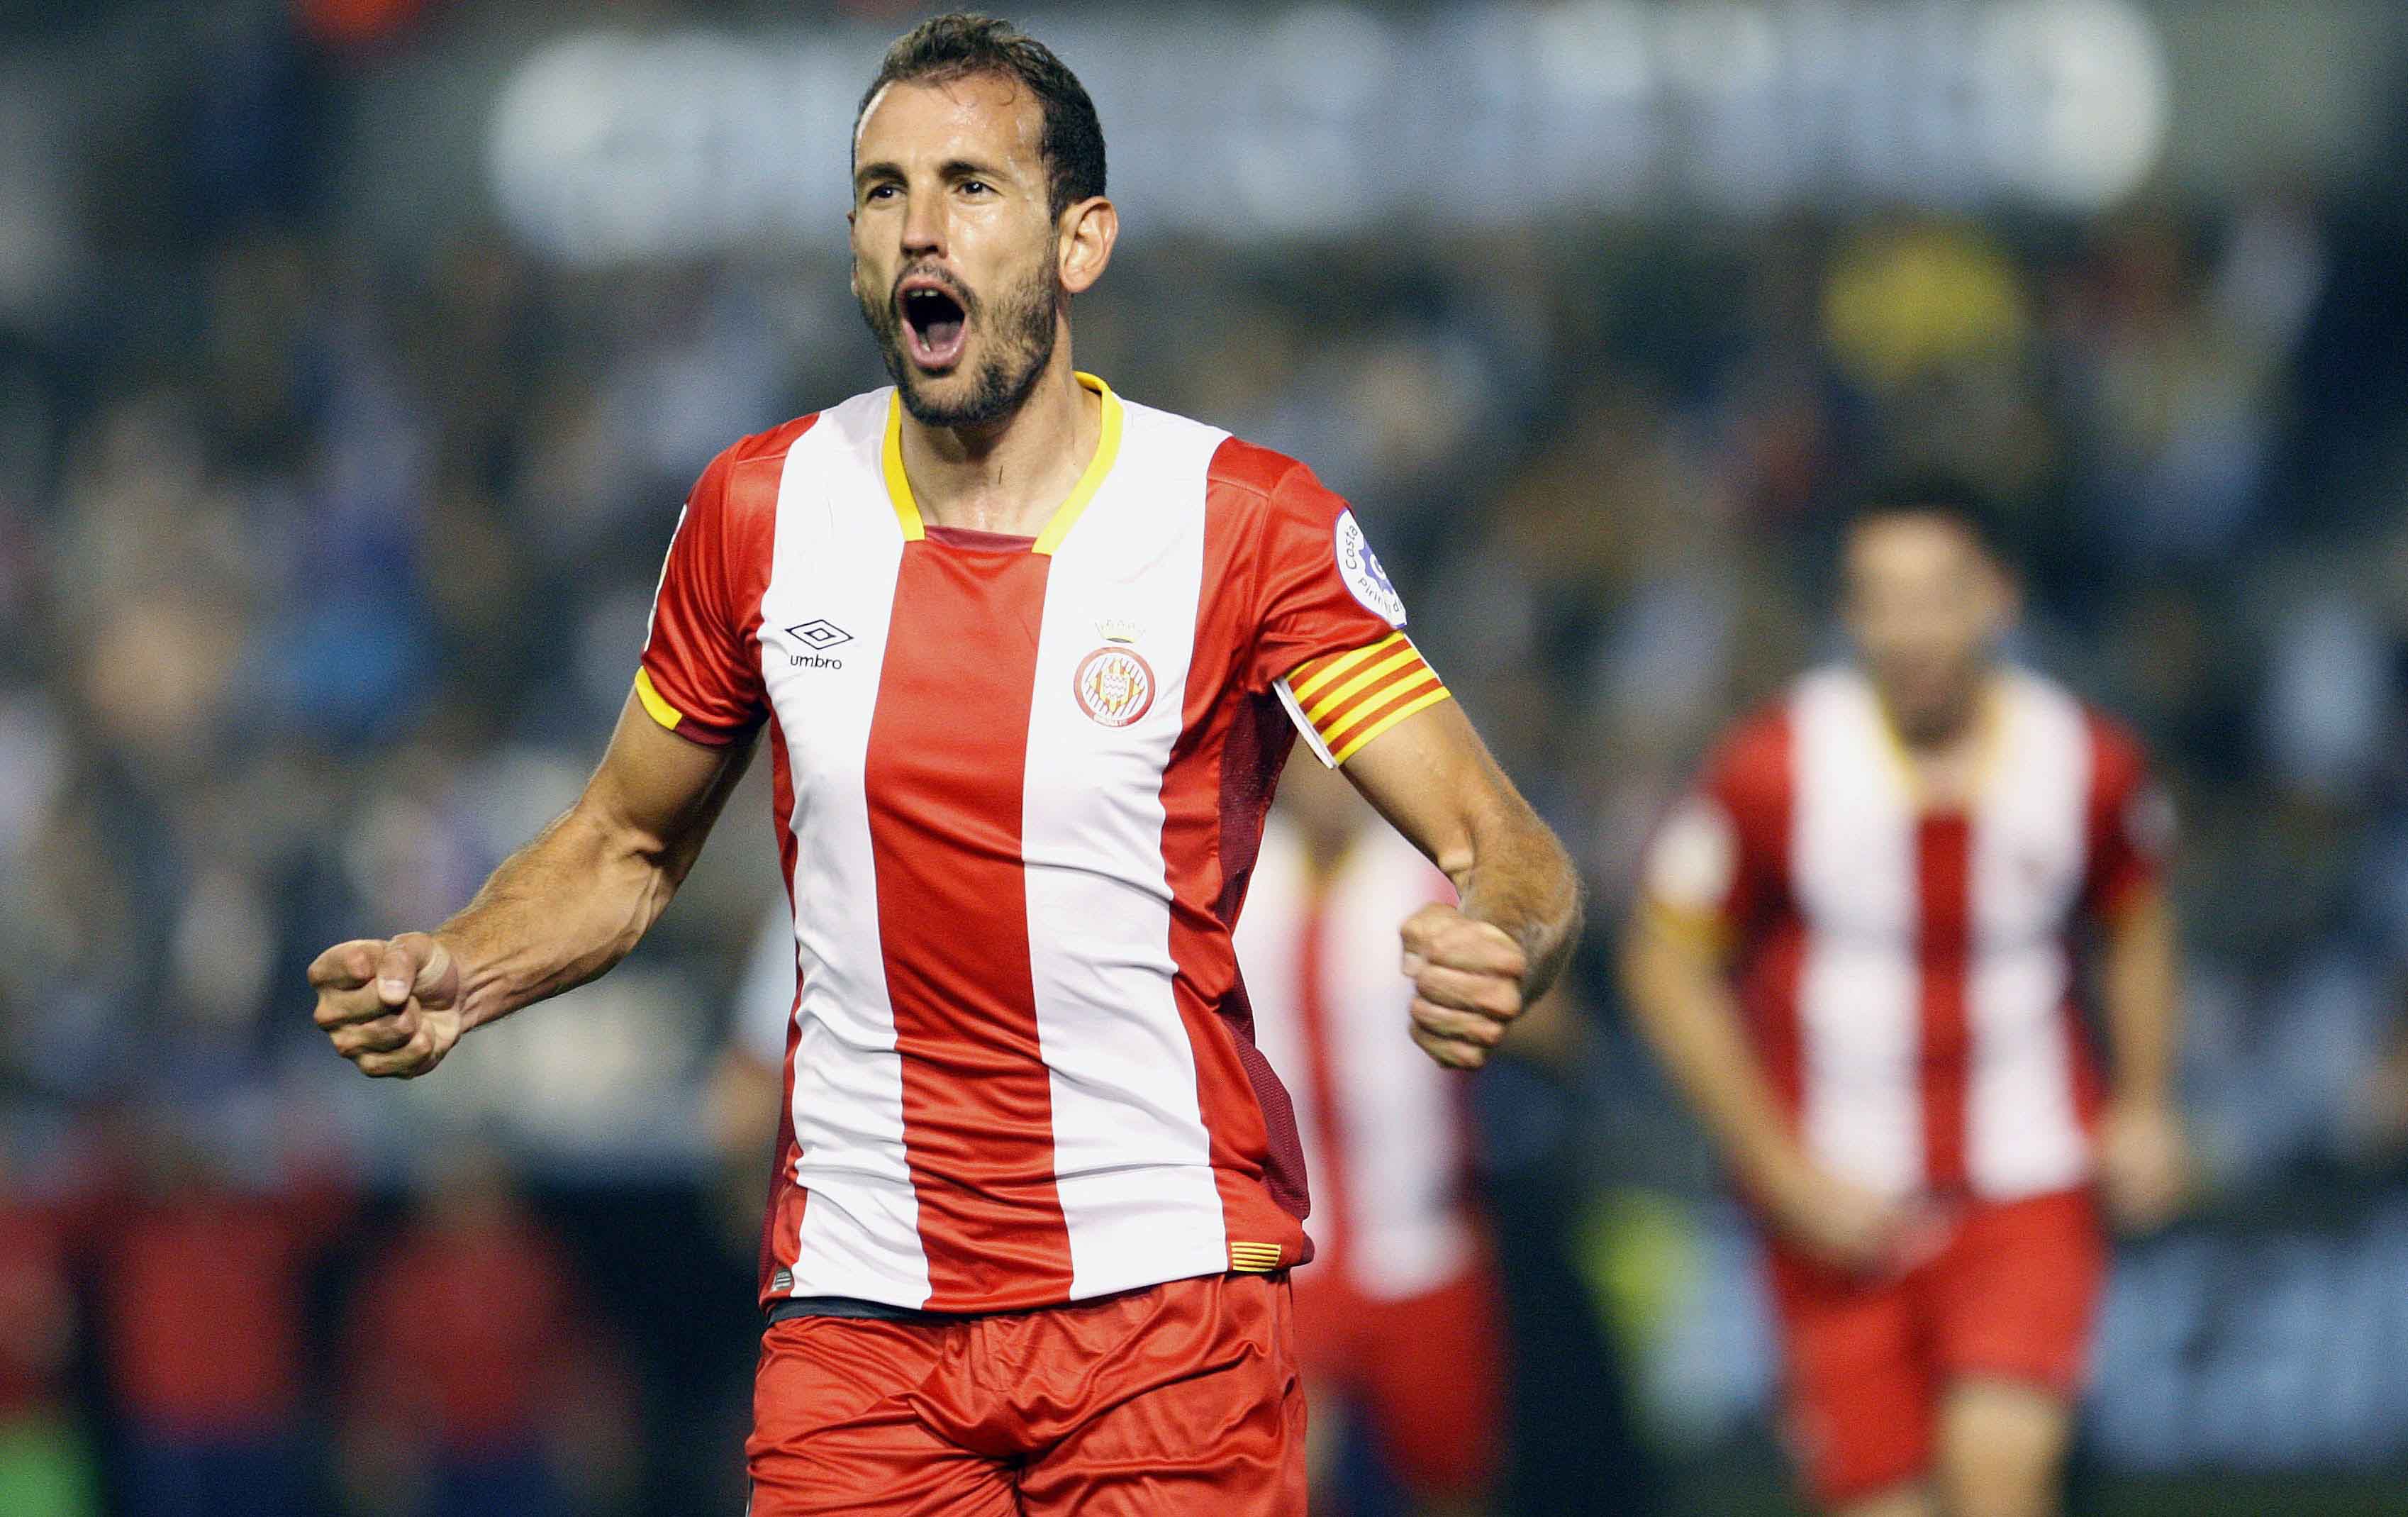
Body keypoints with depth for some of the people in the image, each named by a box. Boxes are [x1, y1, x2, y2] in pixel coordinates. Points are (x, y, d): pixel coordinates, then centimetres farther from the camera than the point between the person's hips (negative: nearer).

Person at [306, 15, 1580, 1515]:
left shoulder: (1246, 520, -6)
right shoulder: (763, 509, 4)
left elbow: (1505, 845, -9)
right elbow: (625, 845, 18)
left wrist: (1495, 946, -33)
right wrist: (455, 980, -2)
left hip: (1163, 1289, -2)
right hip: (855, 1308, 2)